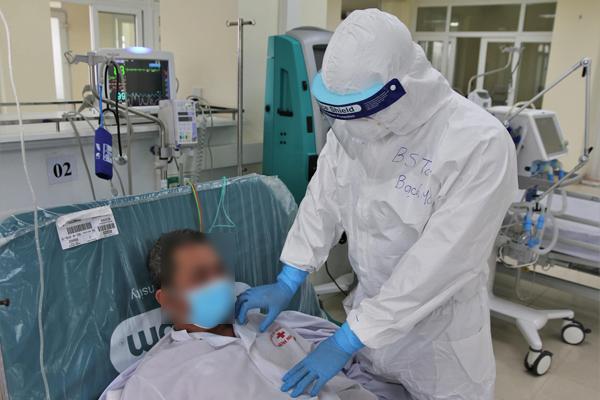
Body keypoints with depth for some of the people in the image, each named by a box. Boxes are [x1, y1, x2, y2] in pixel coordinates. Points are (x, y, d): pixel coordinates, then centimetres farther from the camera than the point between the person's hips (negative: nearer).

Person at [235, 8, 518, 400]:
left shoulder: (481, 145, -28)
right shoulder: (354, 120, -11)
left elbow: (436, 264, -29)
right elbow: (324, 199, -1)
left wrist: (346, 340, -25)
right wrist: (287, 283, -4)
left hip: (439, 324, -4)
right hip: (370, 303, 5)